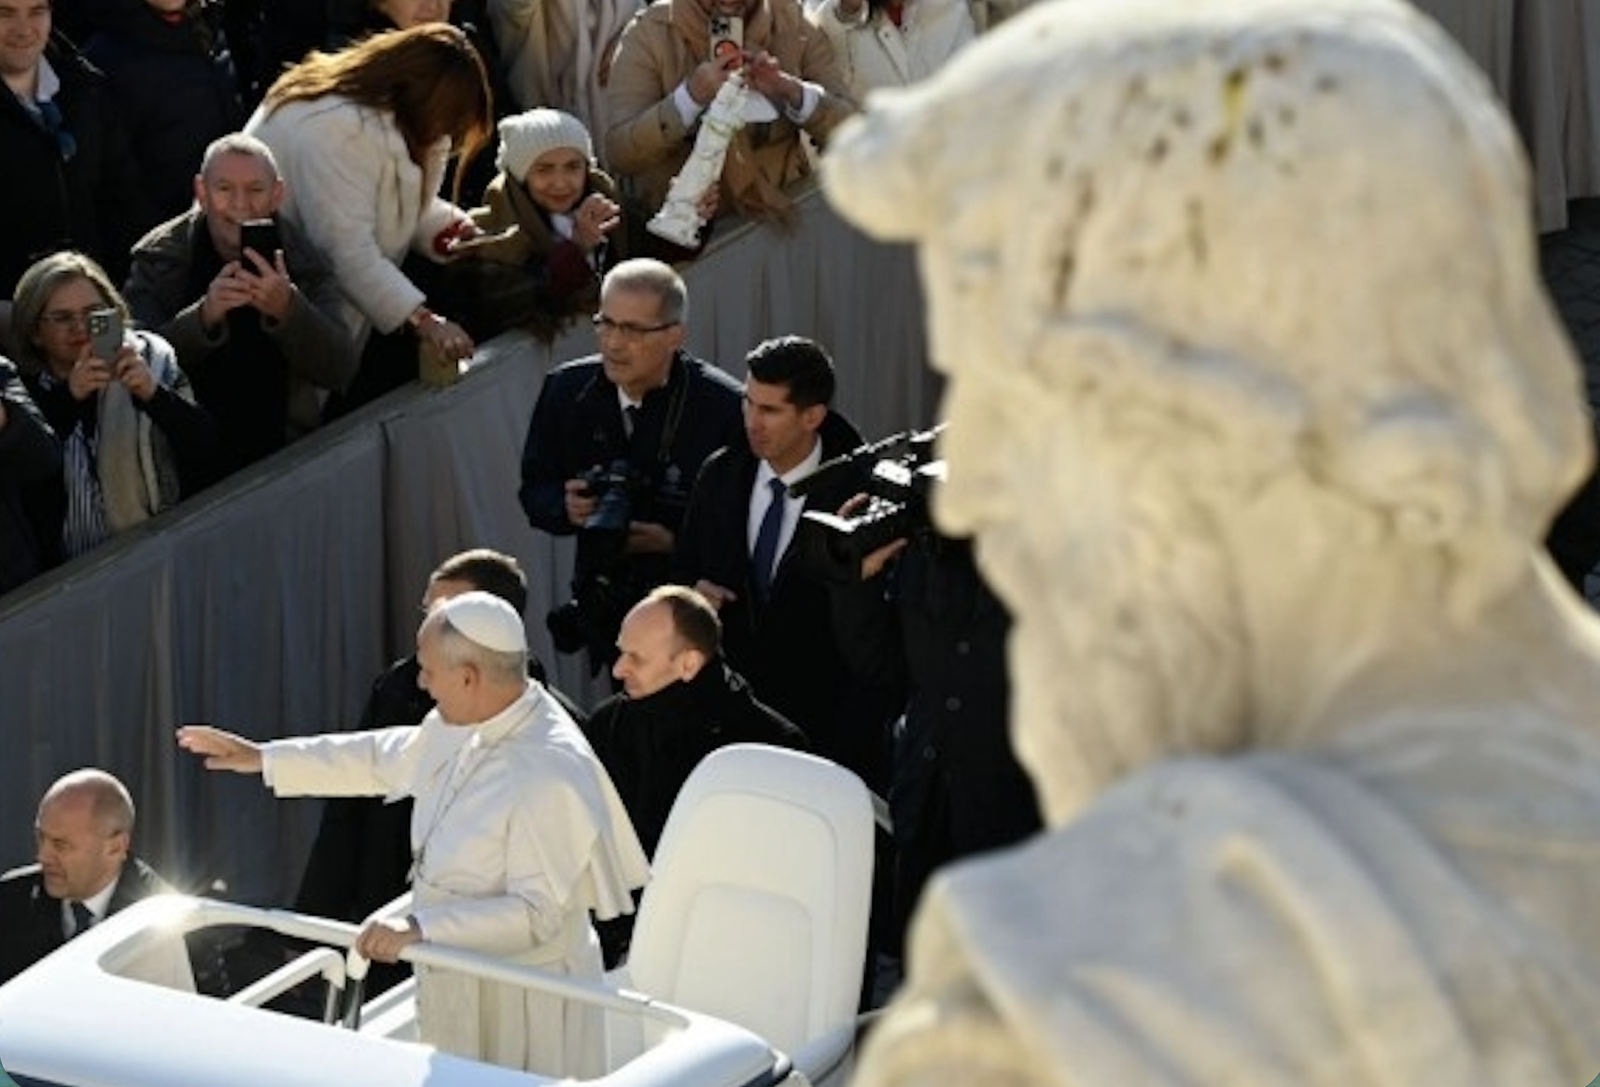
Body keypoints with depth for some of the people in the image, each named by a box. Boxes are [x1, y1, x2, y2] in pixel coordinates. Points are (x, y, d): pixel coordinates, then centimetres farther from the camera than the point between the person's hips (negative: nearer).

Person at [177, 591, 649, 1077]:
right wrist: (263, 758, 22)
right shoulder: (460, 728, -1)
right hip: (459, 983, 9)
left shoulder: (548, 775, -28)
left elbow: (536, 913, -28)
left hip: (522, 1000, -9)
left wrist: (420, 928, -31)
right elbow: (386, 759, 18)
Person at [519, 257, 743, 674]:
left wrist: (676, 542, -24)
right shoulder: (567, 390, 0)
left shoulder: (724, 406, -14)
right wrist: (567, 507, -13)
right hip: (606, 612, 4)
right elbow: (535, 490, 9)